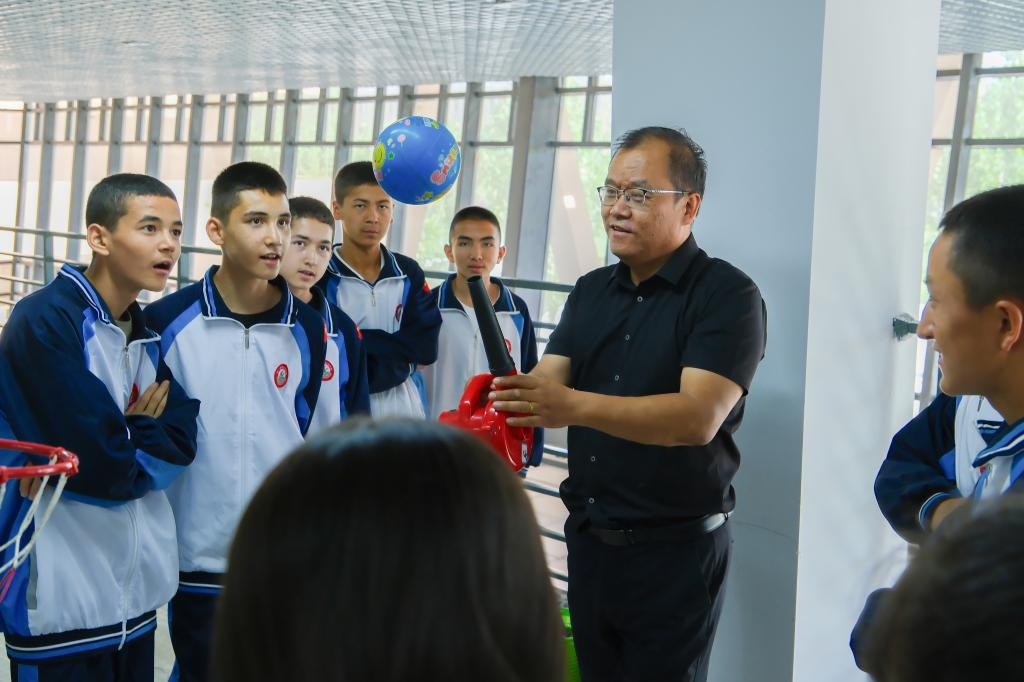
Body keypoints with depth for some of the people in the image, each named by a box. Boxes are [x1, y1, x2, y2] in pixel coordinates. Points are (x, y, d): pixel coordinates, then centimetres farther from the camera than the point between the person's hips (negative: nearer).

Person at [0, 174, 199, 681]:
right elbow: (107, 467, -22)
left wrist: (123, 441, -18)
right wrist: (143, 432, -3)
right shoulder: (43, 321, -16)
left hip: (137, 595, 7)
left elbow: (180, 443, -4)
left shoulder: (152, 331, 8)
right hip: (61, 601, -7)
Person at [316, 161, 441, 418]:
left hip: (401, 407, 4)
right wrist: (398, 352, -16)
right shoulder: (320, 275, -8)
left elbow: (426, 347, -6)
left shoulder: (409, 273, 6)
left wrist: (358, 339, -13)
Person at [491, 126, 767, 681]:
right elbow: (545, 380, -1)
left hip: (675, 550, -6)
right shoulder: (591, 291, 10)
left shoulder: (727, 295, -12)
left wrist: (574, 406, -36)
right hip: (588, 536, 6)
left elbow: (699, 417, -24)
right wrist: (500, 407, -25)